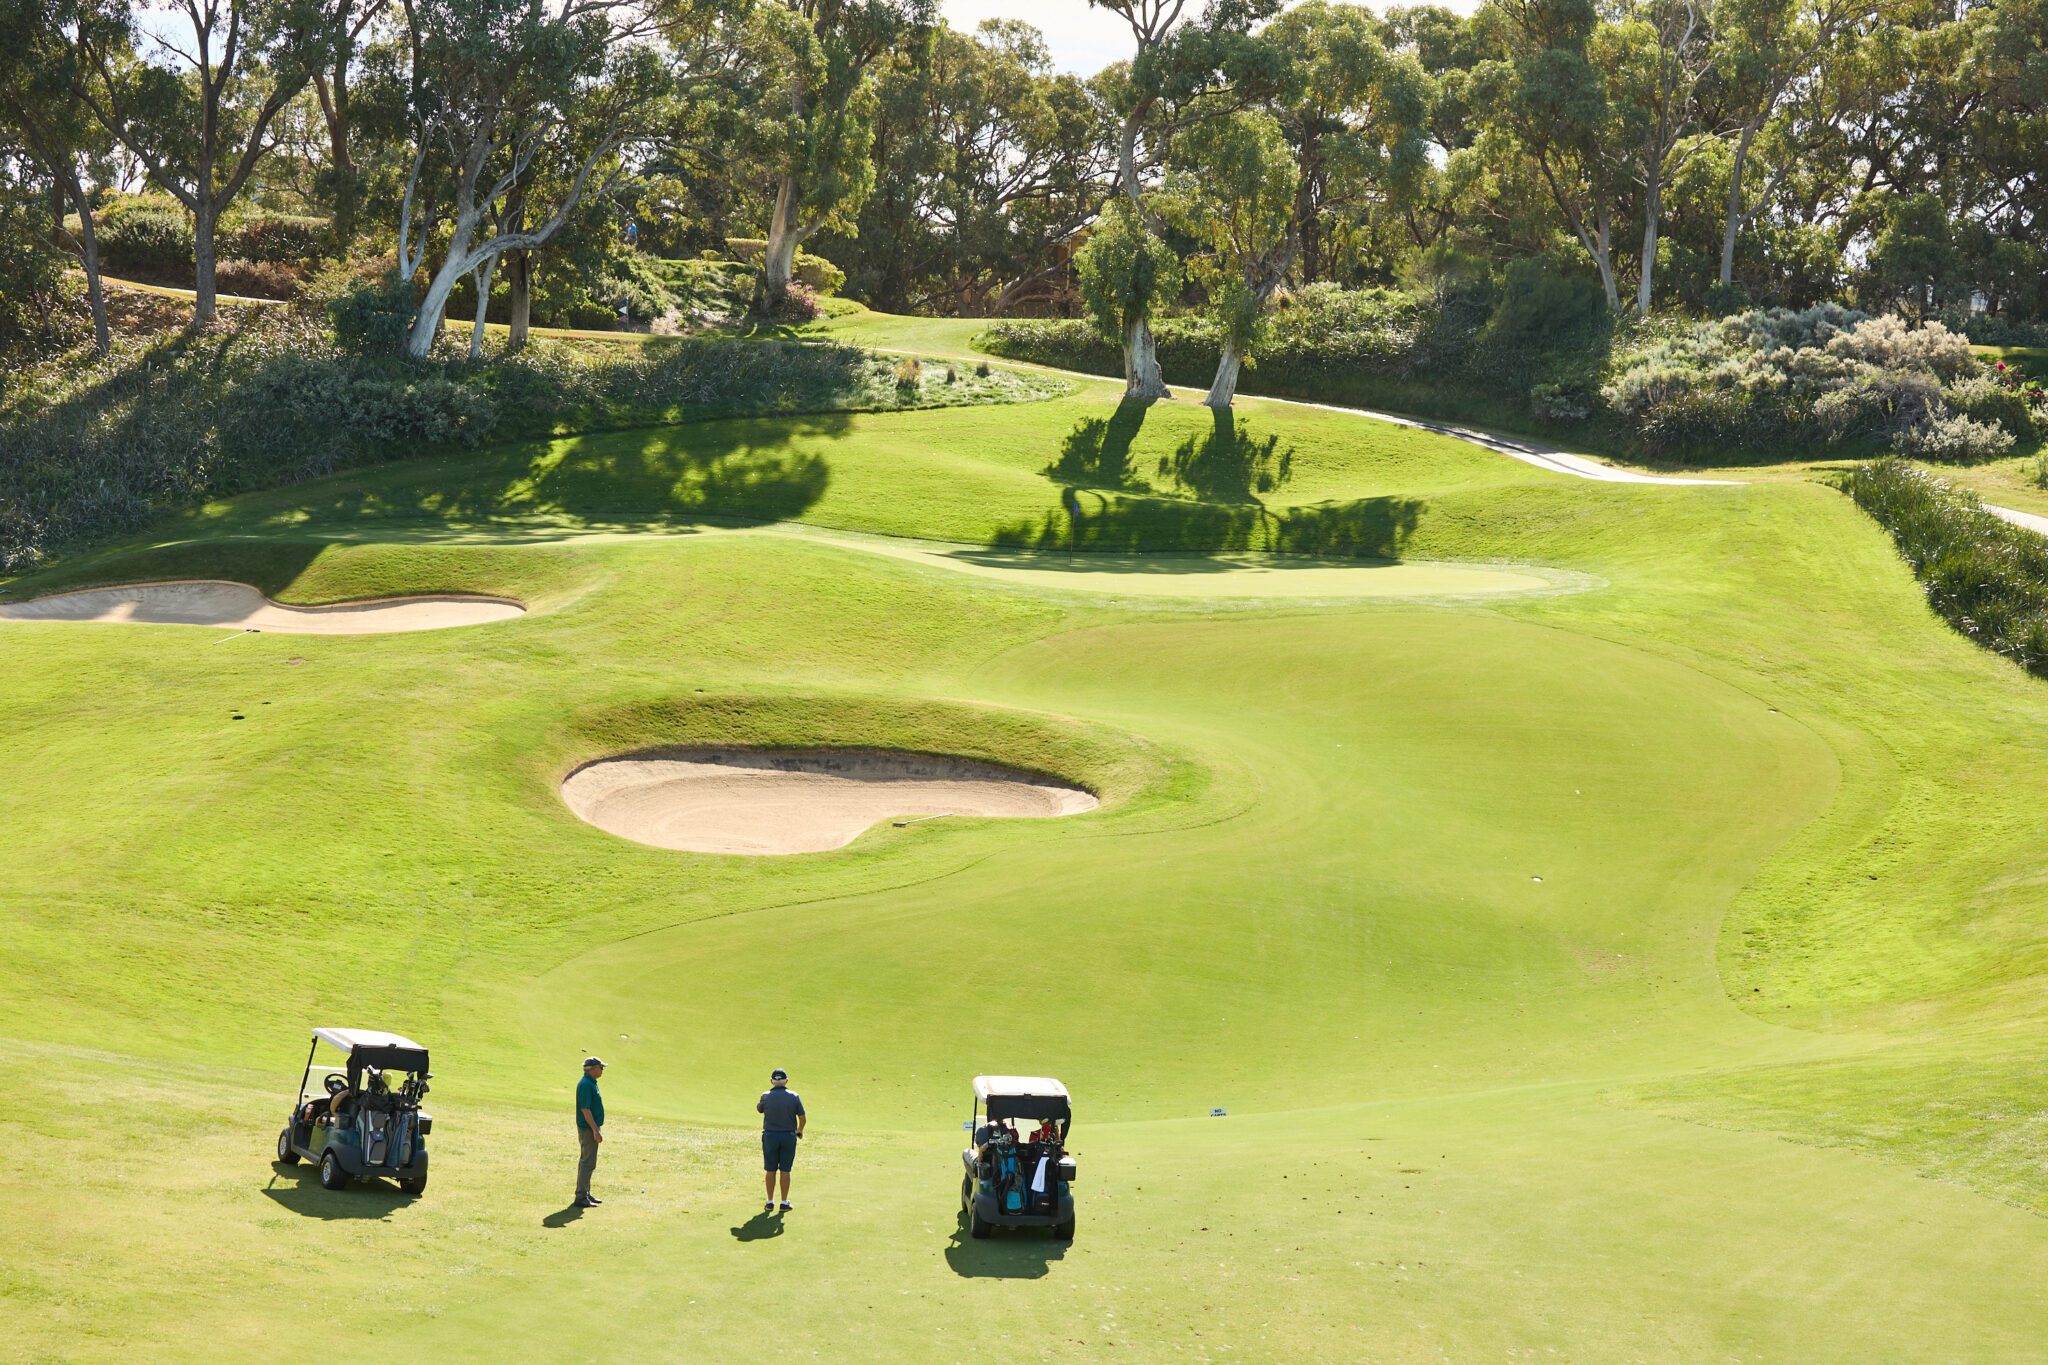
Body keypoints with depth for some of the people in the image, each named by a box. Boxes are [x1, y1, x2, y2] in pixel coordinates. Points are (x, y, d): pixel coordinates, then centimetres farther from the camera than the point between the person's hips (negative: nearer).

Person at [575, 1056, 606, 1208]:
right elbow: (585, 1109, -24)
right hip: (588, 1129, -11)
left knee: (586, 1161, 16)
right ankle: (581, 1197, -7)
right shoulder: (586, 1084, -19)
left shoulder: (591, 1083, 13)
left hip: (590, 1128, 11)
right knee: (588, 1163, -9)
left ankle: (585, 1193, 23)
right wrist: (595, 1130, -25)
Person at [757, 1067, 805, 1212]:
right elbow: (802, 1118, -5)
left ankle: (770, 1202, 12)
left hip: (770, 1136, 0)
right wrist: (799, 1131, 14)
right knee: (785, 1170, 6)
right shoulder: (794, 1097, -7)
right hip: (788, 1136, 0)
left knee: (770, 1170, 8)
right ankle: (784, 1203, 9)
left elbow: (759, 1110, 13)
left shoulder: (766, 1096, -7)